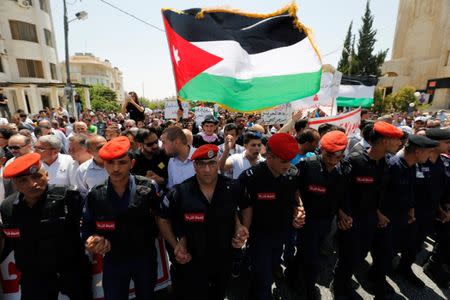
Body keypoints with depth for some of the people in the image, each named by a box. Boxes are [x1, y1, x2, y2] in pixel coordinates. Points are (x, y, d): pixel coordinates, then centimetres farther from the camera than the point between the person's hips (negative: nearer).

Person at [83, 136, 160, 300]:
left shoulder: (148, 187, -17)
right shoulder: (95, 195, -10)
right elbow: (88, 228, 0)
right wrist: (93, 242, -18)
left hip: (145, 257, -1)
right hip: (113, 260, 1)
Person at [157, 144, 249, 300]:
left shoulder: (232, 188, -17)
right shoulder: (179, 193, -21)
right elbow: (163, 219, -5)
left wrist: (239, 226, -9)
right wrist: (176, 245, -12)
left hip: (223, 260, 3)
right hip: (191, 263, -2)